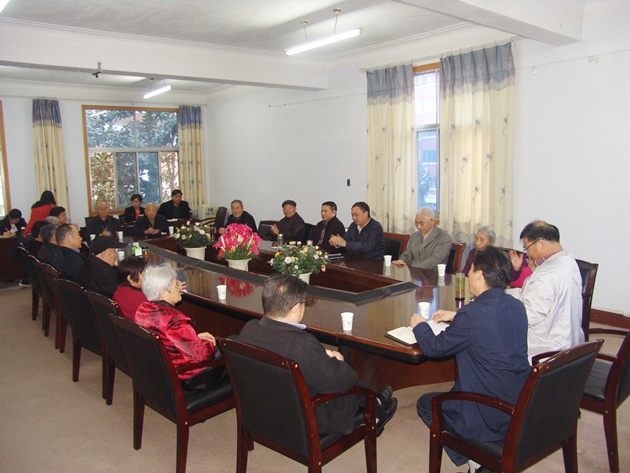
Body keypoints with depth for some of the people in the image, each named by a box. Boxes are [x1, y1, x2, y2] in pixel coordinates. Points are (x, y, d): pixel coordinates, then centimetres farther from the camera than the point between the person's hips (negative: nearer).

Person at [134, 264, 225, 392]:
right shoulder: (174, 320, -33)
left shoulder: (142, 310, -6)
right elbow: (202, 354, -29)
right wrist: (211, 344, -8)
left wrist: (196, 337, 7)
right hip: (186, 380, -9)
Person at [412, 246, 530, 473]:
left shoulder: (472, 313, -24)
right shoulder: (517, 306, -1)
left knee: (425, 403, 16)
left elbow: (434, 348, -11)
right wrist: (456, 317, 22)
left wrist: (419, 325, 7)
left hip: (490, 418, -8)